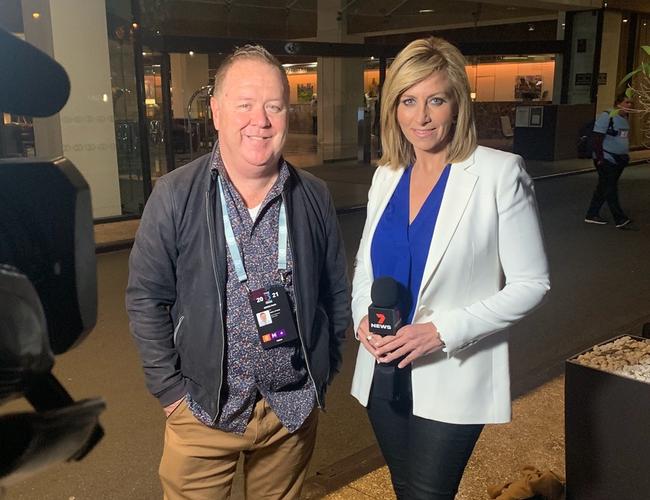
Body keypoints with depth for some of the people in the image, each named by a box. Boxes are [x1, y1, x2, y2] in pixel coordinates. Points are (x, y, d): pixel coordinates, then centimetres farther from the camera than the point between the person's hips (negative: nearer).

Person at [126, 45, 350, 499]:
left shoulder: (315, 198, -2)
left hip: (294, 410, 2)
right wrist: (171, 390, -6)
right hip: (203, 411, -2)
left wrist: (324, 373, 5)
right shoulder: (174, 196, -9)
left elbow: (337, 292, 7)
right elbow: (146, 298, -5)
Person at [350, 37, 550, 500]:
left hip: (450, 378, -5)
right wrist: (363, 316, -7)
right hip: (383, 371, 5)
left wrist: (443, 331, -21)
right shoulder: (386, 175, 3)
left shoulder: (500, 173, -13)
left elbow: (530, 284, -12)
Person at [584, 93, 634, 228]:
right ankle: (620, 219, -9)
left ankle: (592, 215, 17)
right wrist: (600, 158, -19)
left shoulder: (625, 118, 13)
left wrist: (625, 156, 16)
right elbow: (597, 138, -16)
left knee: (603, 188, 11)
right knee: (610, 189, -8)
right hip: (606, 160, -8)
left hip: (619, 160, 8)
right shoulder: (607, 116, -12)